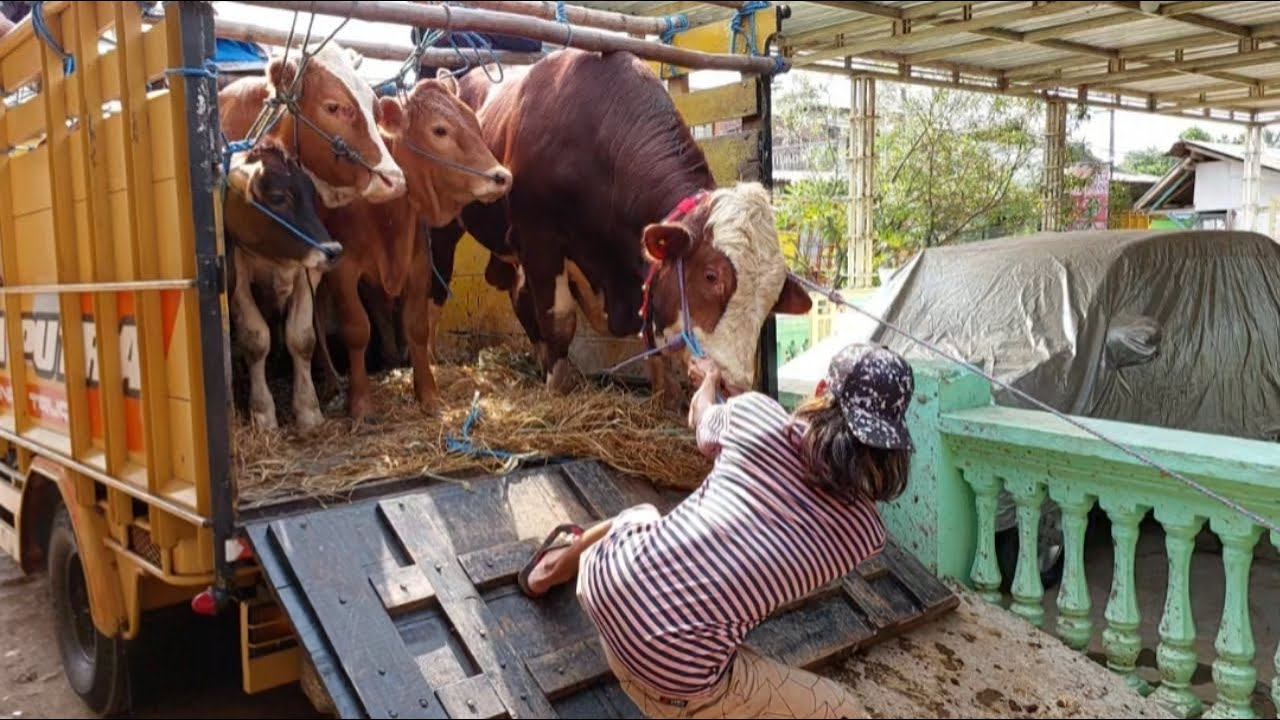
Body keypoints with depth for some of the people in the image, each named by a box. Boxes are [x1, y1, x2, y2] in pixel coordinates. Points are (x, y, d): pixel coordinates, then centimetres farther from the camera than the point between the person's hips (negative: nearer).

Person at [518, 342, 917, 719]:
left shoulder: (755, 413, -1)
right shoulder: (866, 530, -1)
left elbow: (701, 421, 24)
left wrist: (709, 378, 47)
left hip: (608, 578, 5)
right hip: (676, 673, -5)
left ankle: (550, 570, 61)